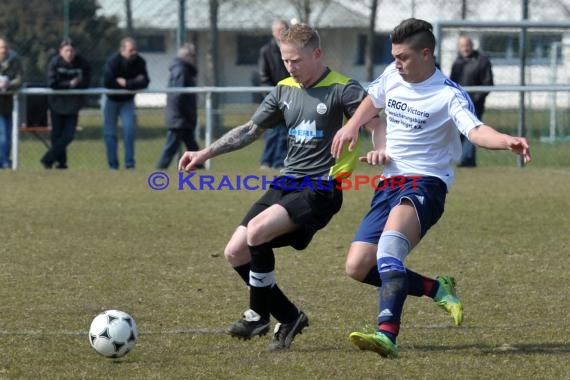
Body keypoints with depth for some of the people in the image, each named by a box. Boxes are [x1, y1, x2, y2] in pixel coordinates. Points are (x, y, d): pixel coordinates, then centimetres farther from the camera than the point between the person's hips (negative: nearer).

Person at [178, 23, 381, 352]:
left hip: (320, 189, -8)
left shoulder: (342, 90, -9)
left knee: (257, 230, -27)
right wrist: (206, 153, 14)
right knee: (236, 253, 0)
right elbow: (251, 130, 21)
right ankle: (289, 318, 11)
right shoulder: (285, 90, 12)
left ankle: (260, 315, -9)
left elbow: (377, 126, -19)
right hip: (286, 184, 8)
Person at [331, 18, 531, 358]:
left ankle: (387, 334, -51)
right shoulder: (393, 76, 7)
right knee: (358, 267, 0)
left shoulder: (449, 95, -14)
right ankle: (438, 289, 17)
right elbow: (374, 100, 30)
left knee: (391, 239, -38)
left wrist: (507, 141, -51)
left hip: (424, 184, -8)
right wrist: (352, 126, 15)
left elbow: (475, 130, -31)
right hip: (389, 185, 8)